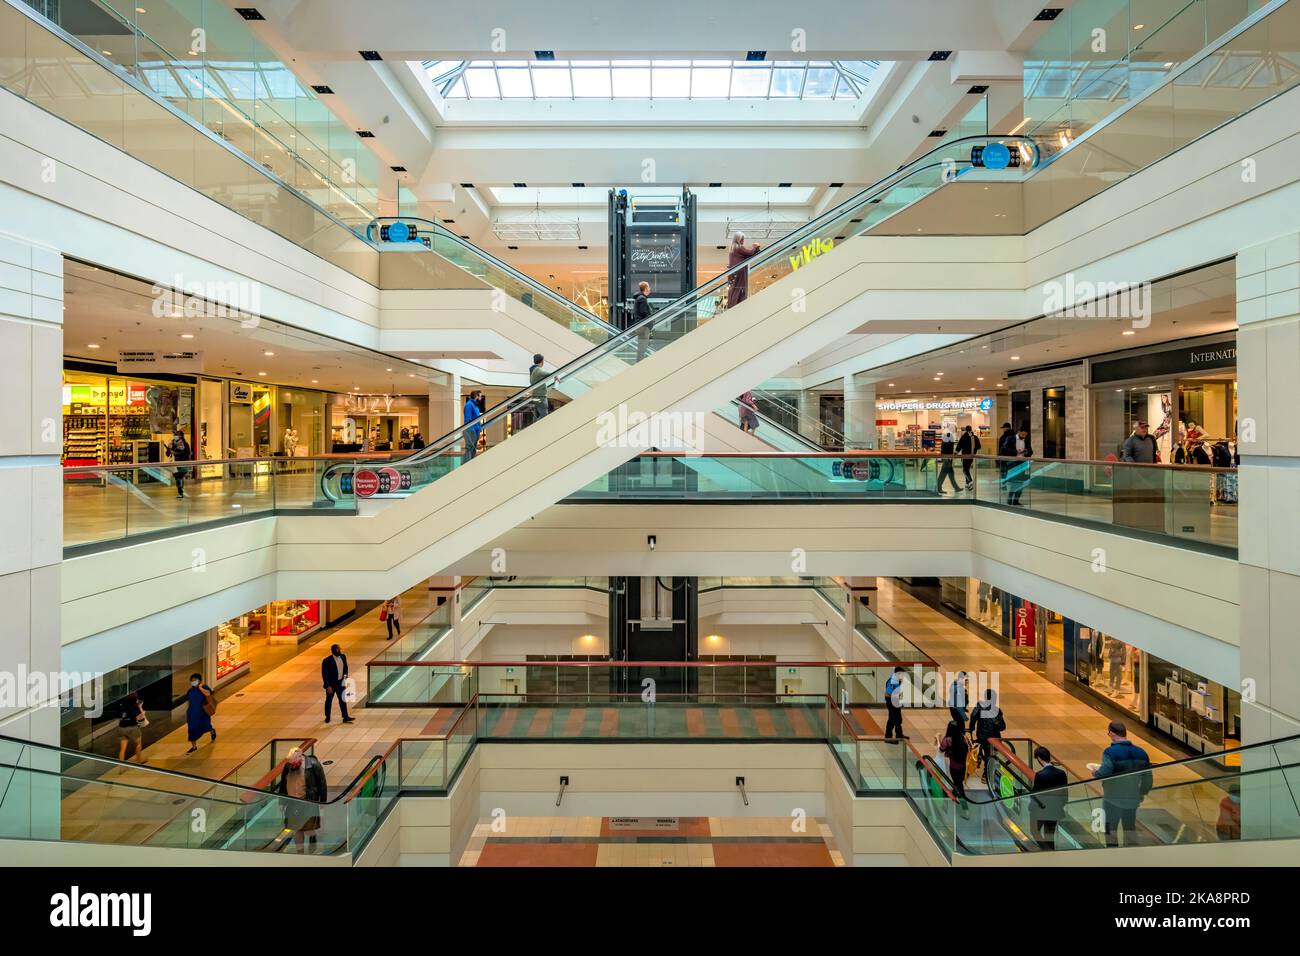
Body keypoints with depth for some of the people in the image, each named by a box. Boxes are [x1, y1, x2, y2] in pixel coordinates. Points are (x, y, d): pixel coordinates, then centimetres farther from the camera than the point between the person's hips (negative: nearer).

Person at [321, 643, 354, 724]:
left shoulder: (343, 657, -2)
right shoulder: (327, 661, -20)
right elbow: (324, 674, -17)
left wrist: (345, 675, -2)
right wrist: (328, 686, -19)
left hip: (340, 683, 5)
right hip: (331, 684, -5)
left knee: (343, 699, 6)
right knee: (329, 700, 13)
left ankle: (345, 717, 11)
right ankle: (327, 717, 31)